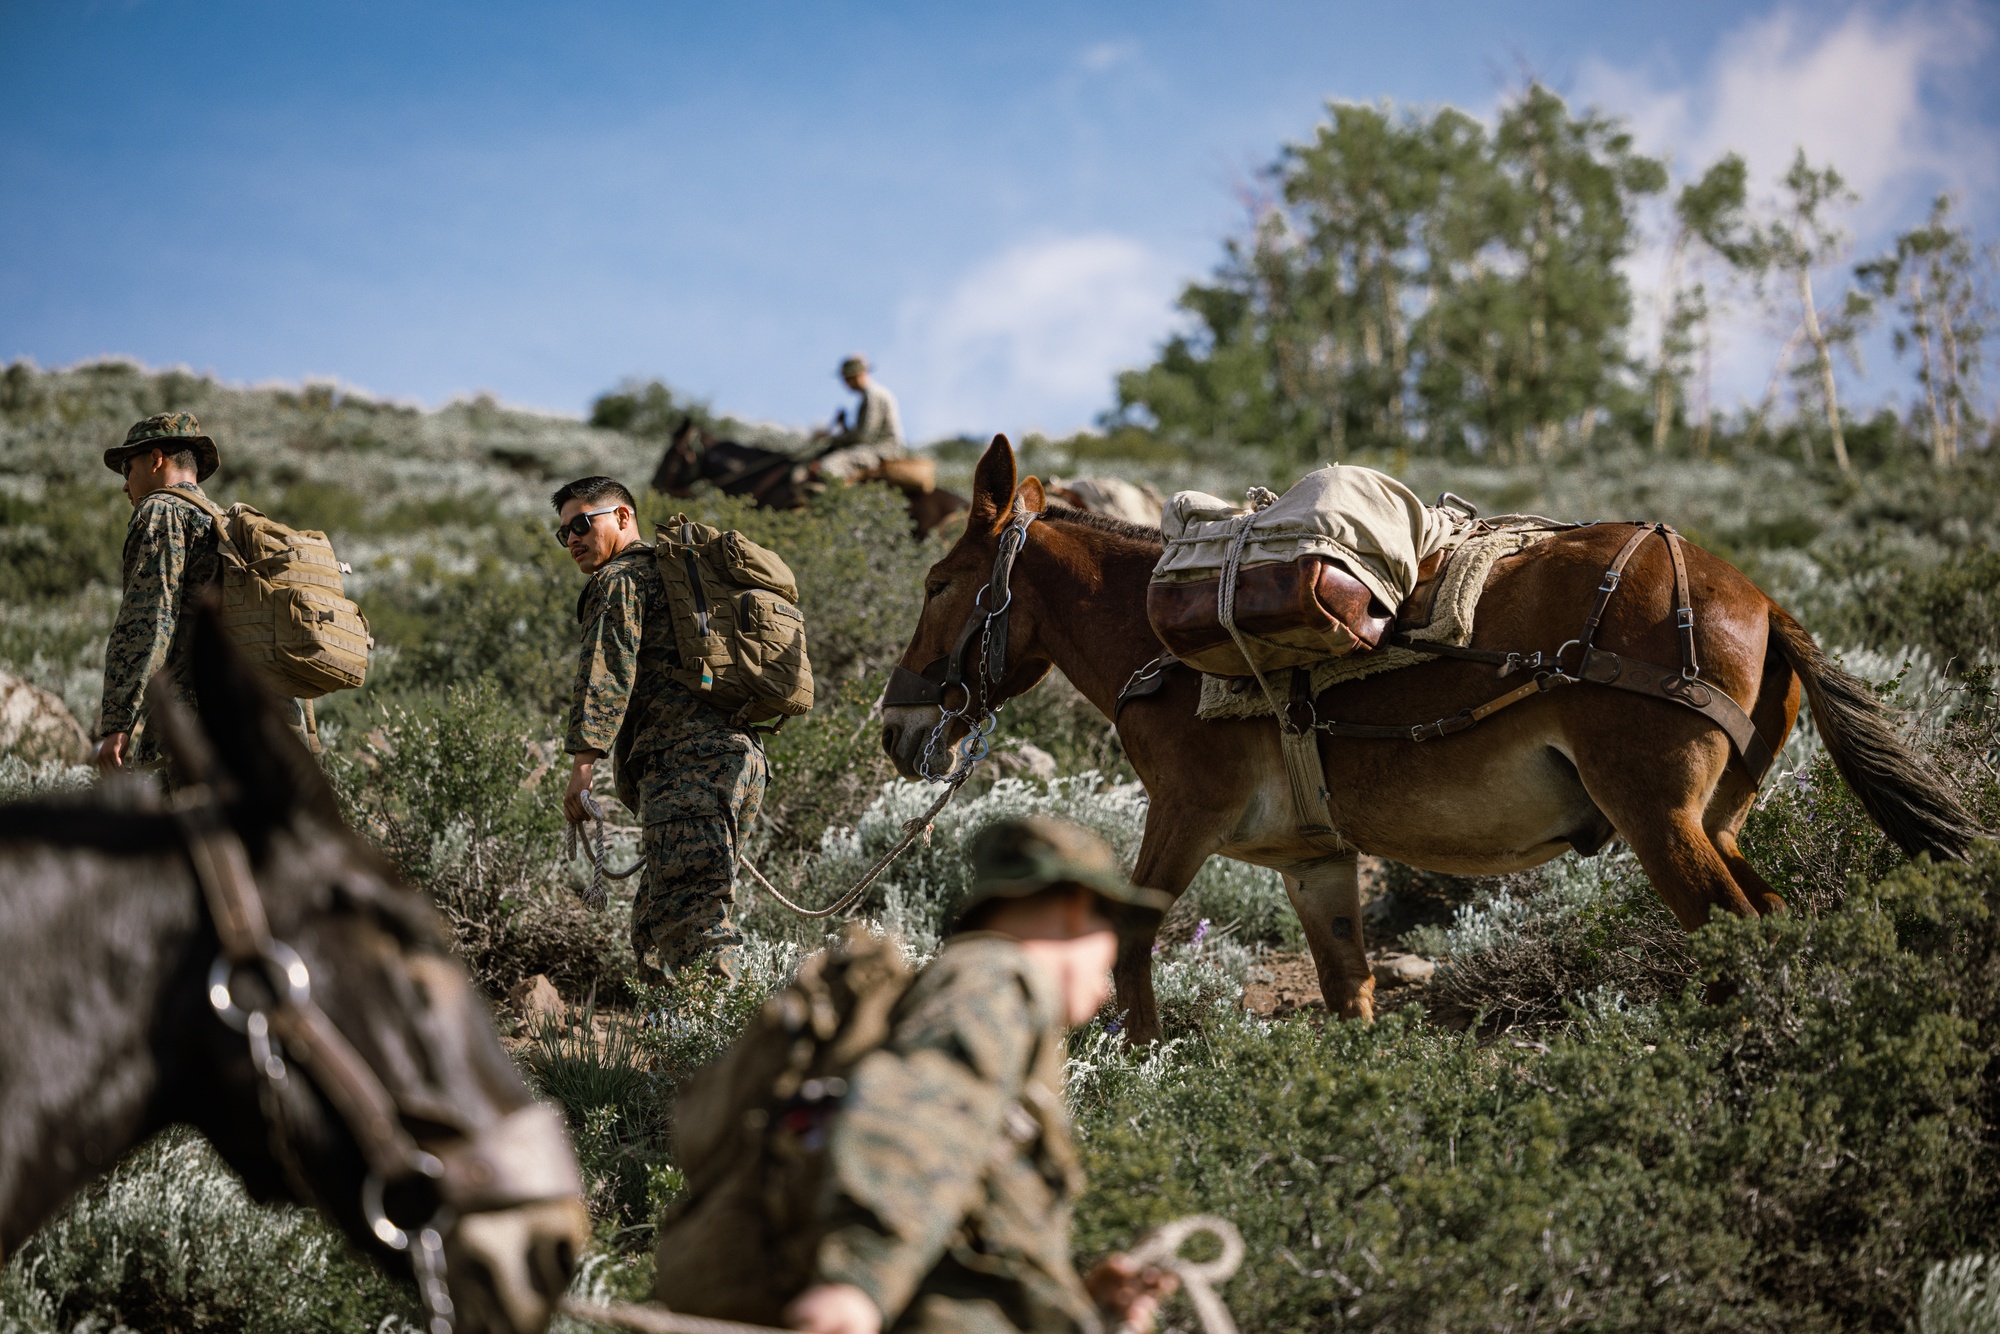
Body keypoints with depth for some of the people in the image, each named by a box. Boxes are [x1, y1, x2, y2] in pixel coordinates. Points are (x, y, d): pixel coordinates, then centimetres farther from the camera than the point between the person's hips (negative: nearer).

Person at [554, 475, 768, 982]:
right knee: (657, 914, 12)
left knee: (688, 908, -18)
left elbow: (606, 673, -12)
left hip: (687, 761, -10)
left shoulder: (619, 580, 3)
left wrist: (583, 760, -19)